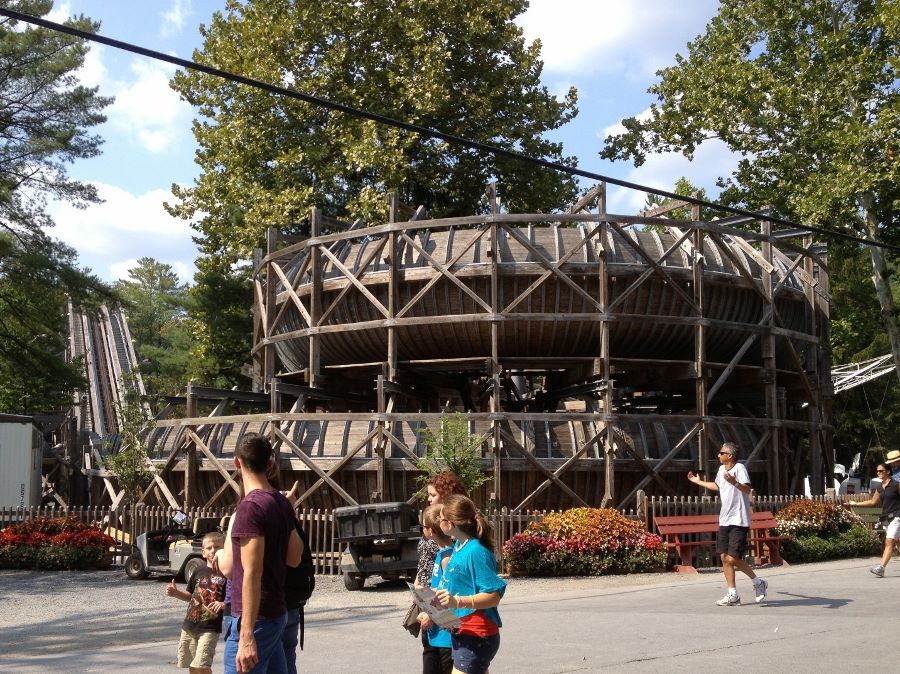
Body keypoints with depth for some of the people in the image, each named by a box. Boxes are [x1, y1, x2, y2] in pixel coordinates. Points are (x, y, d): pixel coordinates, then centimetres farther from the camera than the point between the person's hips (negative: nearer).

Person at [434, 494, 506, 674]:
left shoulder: (475, 551, -21)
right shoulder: (459, 546, 7)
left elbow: (494, 595, -23)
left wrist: (458, 602, -33)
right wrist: (436, 594, 9)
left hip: (475, 637, -10)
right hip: (462, 633, 10)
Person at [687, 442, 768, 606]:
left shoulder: (739, 468, -13)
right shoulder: (721, 469, 12)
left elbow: (747, 490, -28)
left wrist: (735, 482, -45)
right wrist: (698, 482, 40)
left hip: (739, 521, -8)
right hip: (724, 520, 8)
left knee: (733, 559, -12)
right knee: (725, 558, 6)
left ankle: (758, 583, 9)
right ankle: (732, 595, 14)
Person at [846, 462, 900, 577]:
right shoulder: (879, 488, 13)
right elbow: (873, 501, 22)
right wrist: (856, 503, 23)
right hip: (886, 518, 7)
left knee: (889, 542, -15)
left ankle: (881, 568, -24)